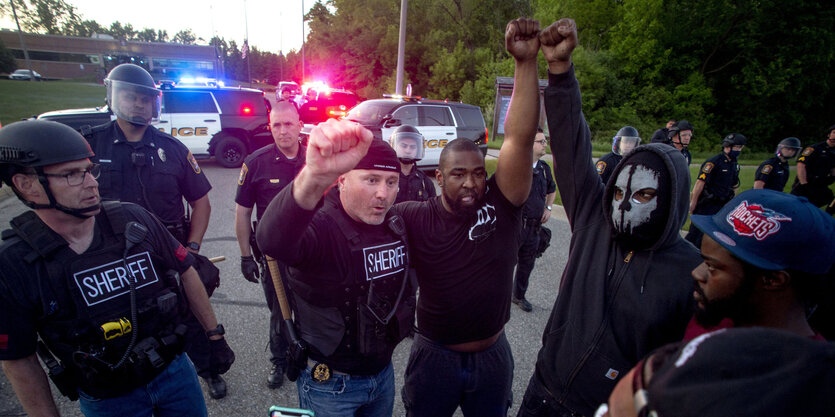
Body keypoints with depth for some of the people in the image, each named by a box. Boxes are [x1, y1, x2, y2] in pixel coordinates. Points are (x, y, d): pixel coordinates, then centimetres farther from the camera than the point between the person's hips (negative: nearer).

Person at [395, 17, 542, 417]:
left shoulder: (501, 204, -16)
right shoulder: (414, 218, -17)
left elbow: (519, 138, -26)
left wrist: (527, 62, -32)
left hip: (493, 355, 2)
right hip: (434, 355, -1)